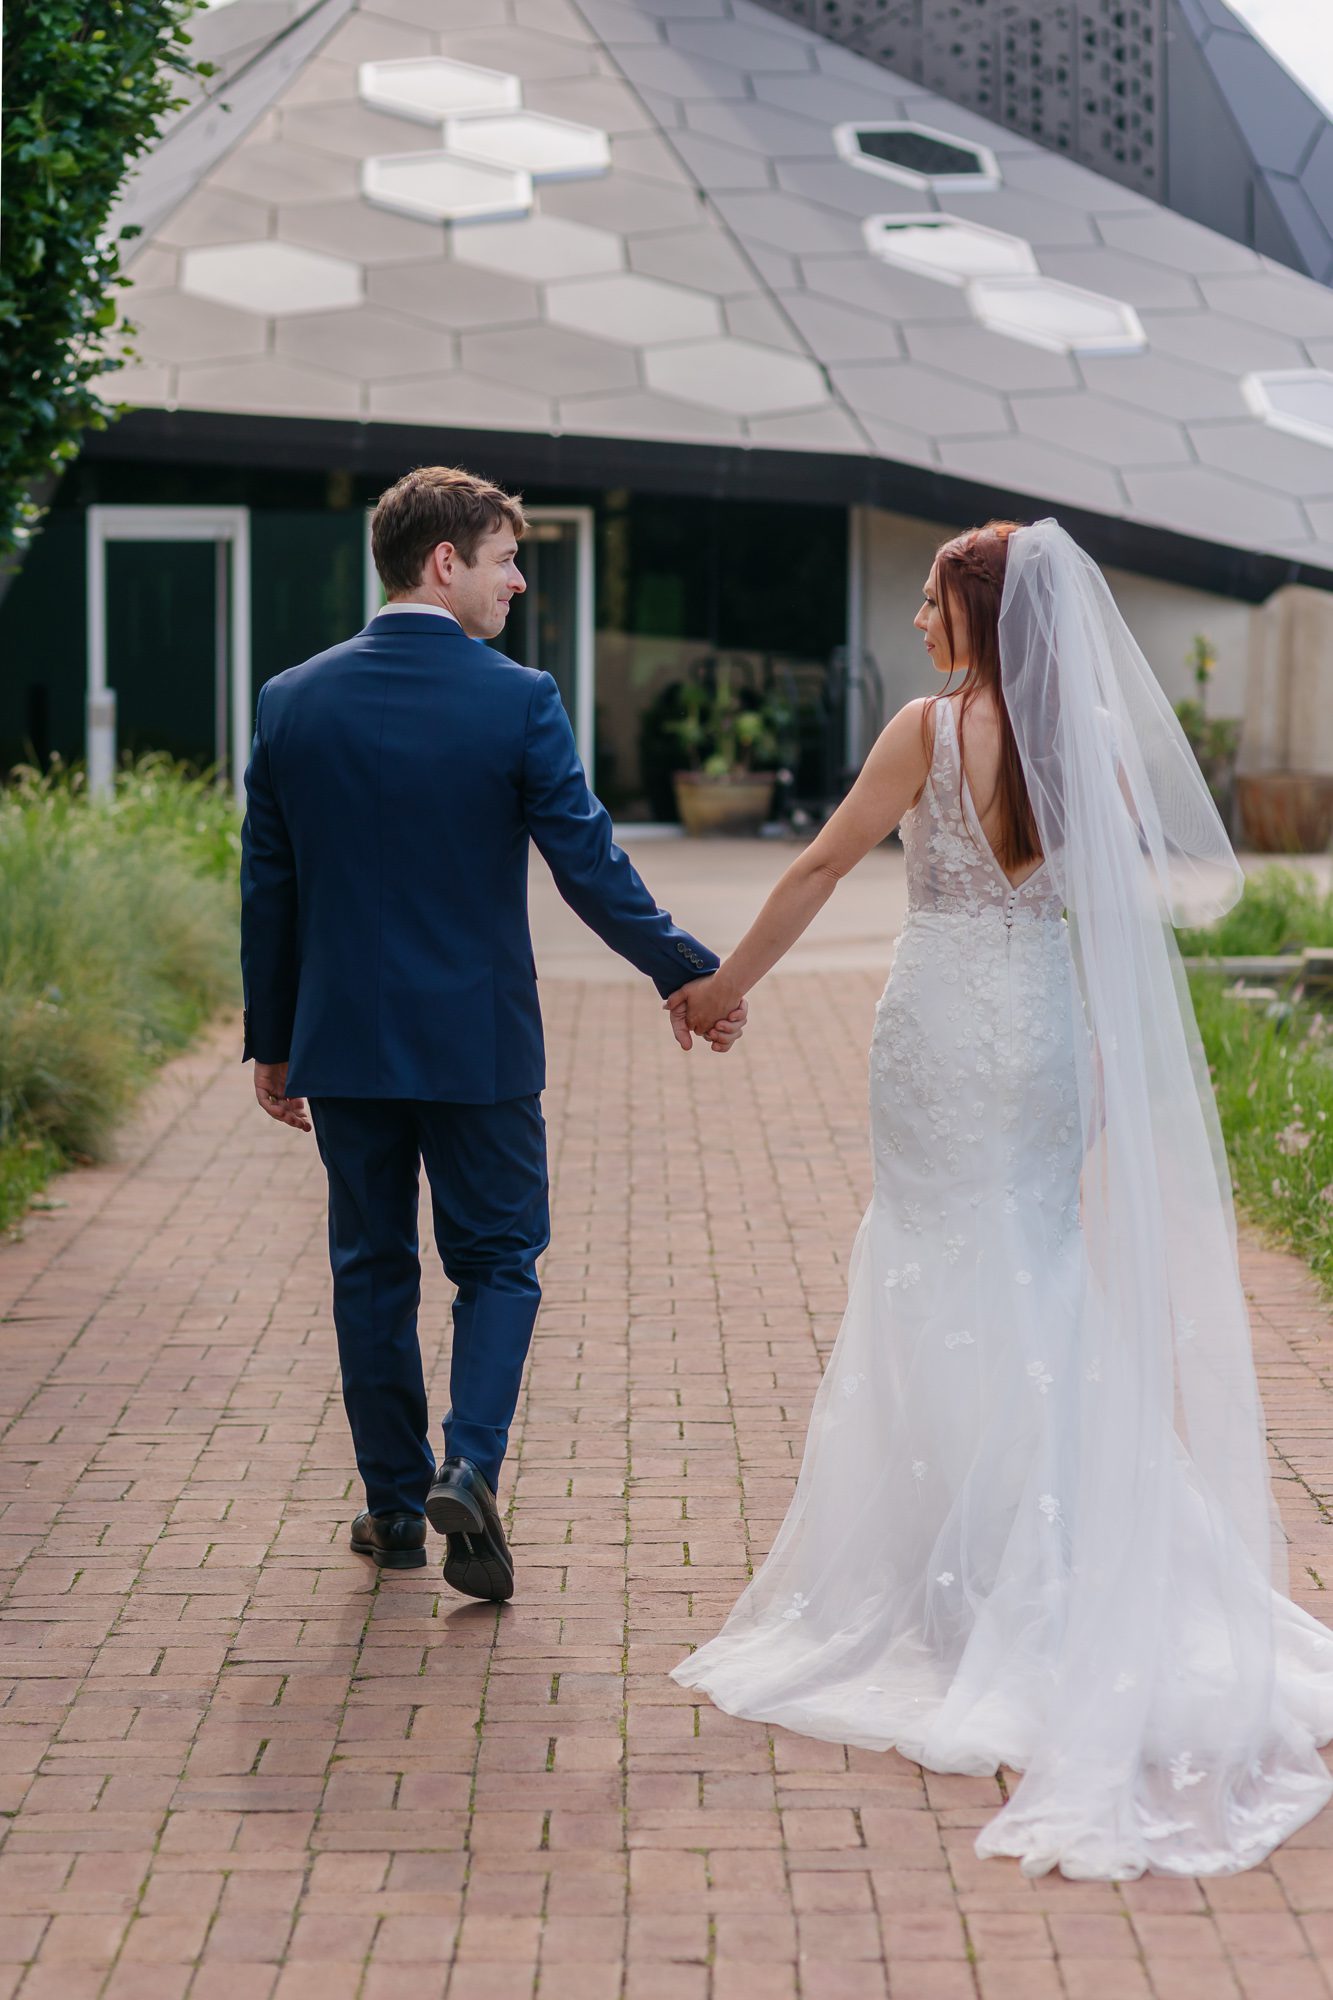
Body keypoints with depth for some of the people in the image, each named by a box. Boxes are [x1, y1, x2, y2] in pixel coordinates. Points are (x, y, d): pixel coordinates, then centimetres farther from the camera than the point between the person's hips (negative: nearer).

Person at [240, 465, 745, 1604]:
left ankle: (396, 1505, 20)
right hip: (479, 1040, -3)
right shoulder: (517, 700, -11)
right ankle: (469, 1474, -8)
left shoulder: (293, 700, 0)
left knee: (372, 1270, 14)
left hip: (343, 1040, 3)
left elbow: (268, 886, 4)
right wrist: (689, 975, -1)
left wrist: (273, 1041, 12)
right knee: (498, 1263, 10)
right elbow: (589, 866, -12)